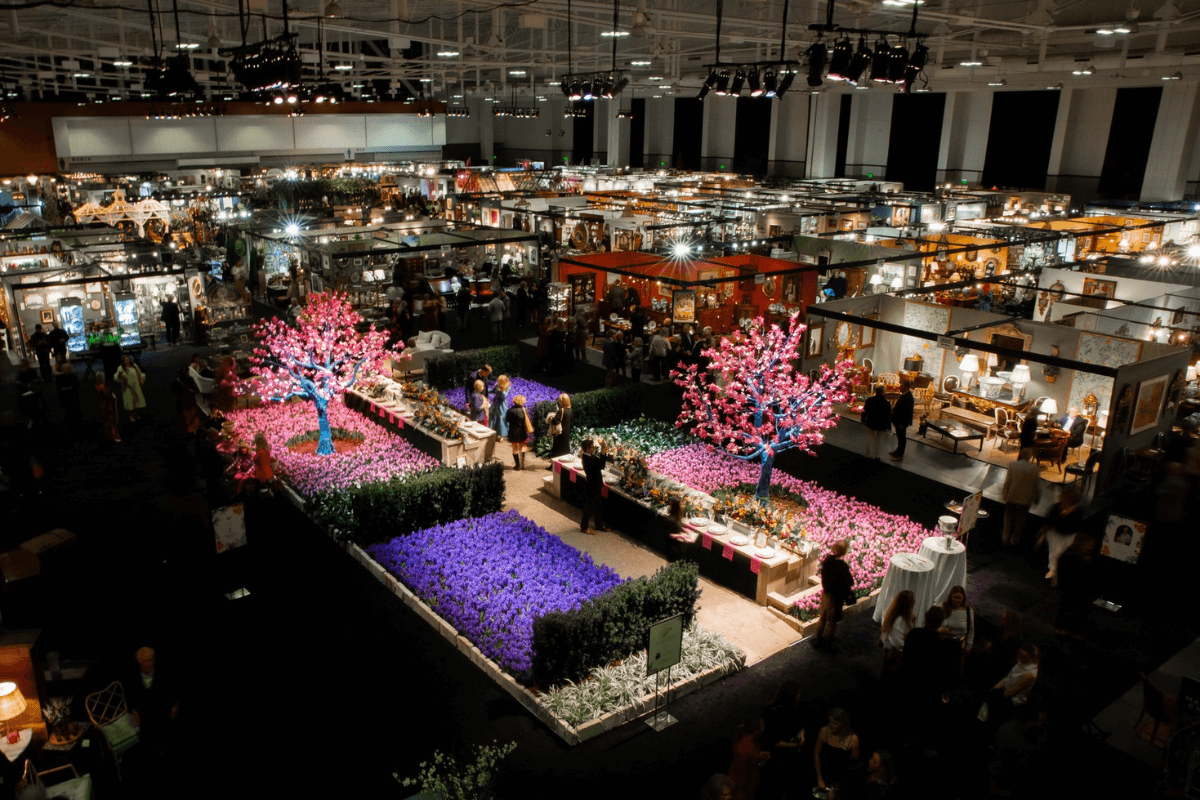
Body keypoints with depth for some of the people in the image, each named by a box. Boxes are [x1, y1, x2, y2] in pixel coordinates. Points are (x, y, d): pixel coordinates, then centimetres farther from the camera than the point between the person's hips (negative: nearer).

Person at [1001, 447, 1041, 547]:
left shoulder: (1013, 465, -16)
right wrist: (1036, 500, 10)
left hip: (1012, 497, -1)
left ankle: (1006, 539, 26)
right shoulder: (1036, 469, -13)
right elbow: (1038, 486, -5)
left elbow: (1007, 482, -11)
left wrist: (1004, 495, 3)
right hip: (1026, 499, 1)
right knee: (1021, 518, 20)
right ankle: (1014, 540, 32)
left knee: (1009, 517, 19)